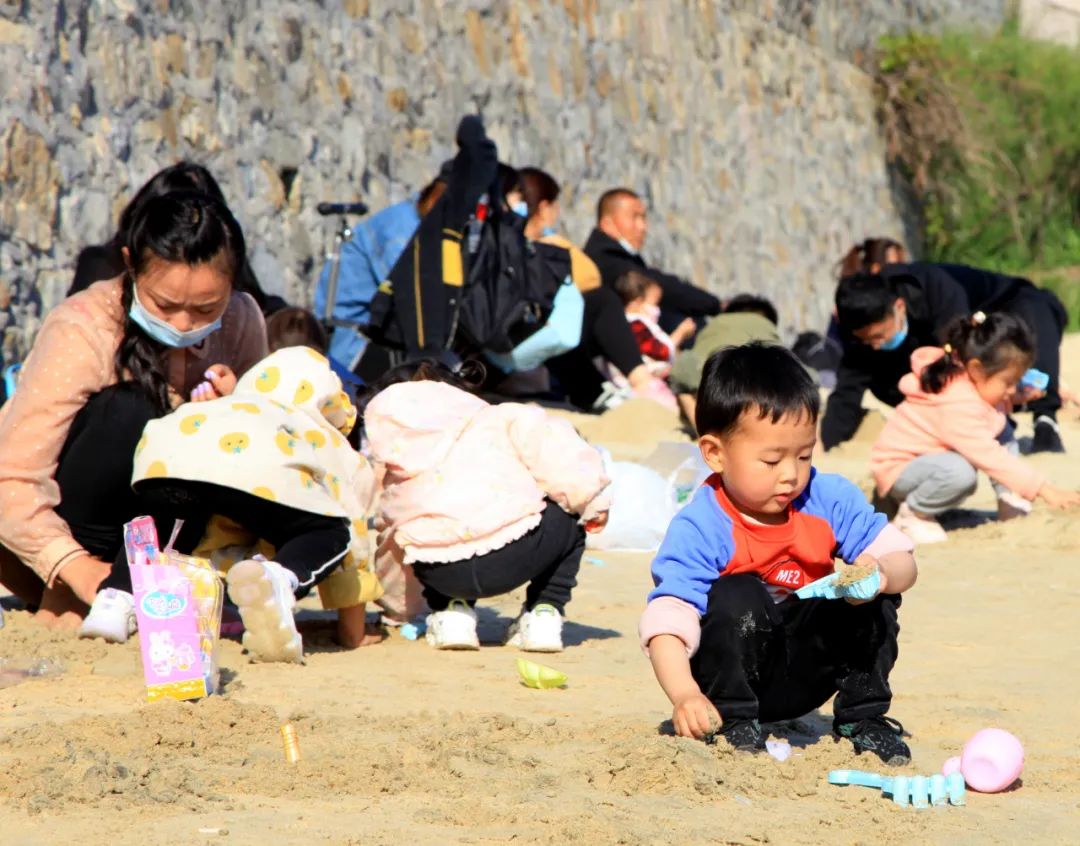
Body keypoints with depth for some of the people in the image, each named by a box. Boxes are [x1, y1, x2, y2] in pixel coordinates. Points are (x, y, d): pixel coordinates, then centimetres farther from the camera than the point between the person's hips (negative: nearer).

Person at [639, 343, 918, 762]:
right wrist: (685, 695, -49)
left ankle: (863, 718, 1)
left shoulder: (831, 500, -7)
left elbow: (903, 564, -6)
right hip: (732, 674, -4)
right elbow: (667, 620, -32)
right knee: (738, 596, -31)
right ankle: (735, 723, -15)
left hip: (805, 677, 4)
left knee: (875, 598, -15)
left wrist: (881, 572, -32)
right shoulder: (699, 528, -22)